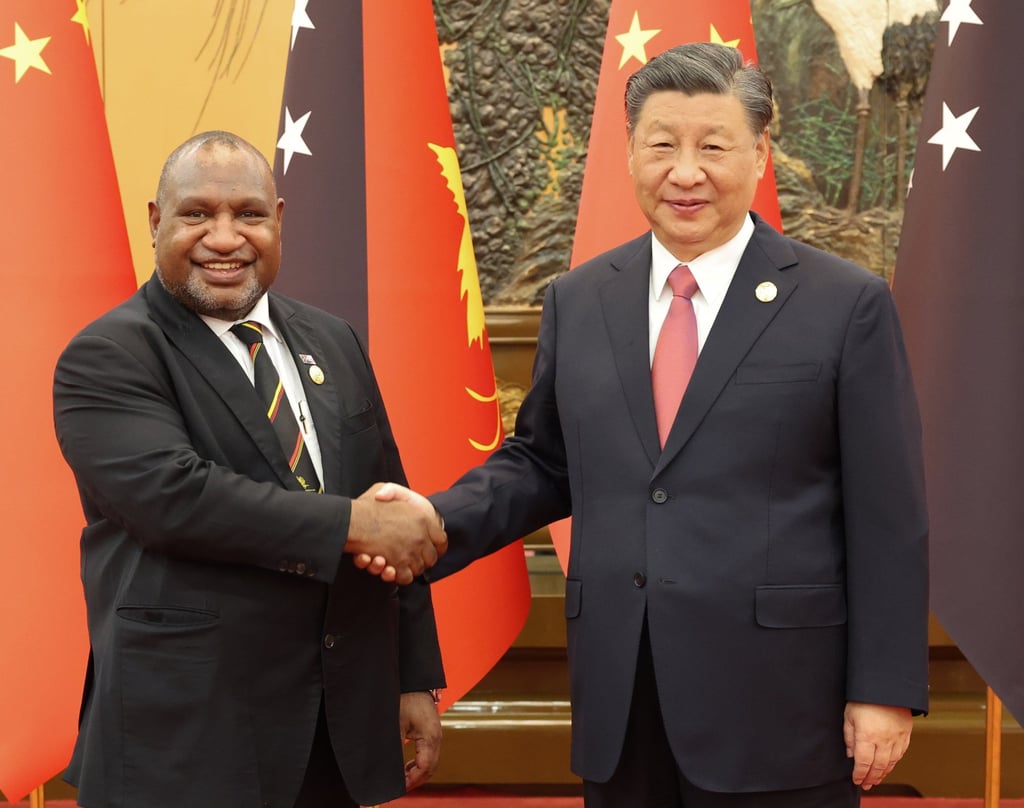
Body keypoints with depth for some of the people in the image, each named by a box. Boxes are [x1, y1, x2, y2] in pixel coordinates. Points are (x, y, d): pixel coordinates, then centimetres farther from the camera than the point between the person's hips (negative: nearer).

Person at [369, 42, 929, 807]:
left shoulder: (847, 304, -4)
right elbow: (542, 463, 14)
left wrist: (886, 688, -6)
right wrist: (435, 521, -3)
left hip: (775, 701, -3)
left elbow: (888, 519, -4)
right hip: (618, 706, 3)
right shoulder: (578, 300, 7)